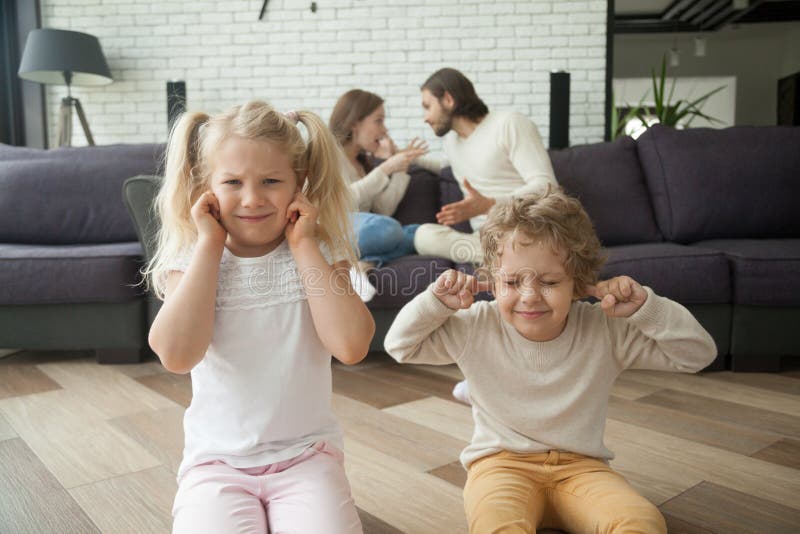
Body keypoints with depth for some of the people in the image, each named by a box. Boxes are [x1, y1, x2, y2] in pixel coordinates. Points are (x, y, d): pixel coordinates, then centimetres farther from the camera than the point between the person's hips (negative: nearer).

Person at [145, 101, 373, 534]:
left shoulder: (319, 256, -2)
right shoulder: (189, 263, -2)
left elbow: (351, 346, -19)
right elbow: (177, 356, -20)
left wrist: (304, 246, -15)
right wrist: (210, 245, -15)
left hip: (307, 453, 1)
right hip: (217, 459, 0)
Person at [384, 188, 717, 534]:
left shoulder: (605, 331, -7)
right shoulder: (476, 328, -7)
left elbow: (698, 354, -3)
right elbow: (400, 344, 2)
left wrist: (643, 307, -18)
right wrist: (437, 302, -14)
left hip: (580, 466, 2)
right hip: (500, 463, -2)